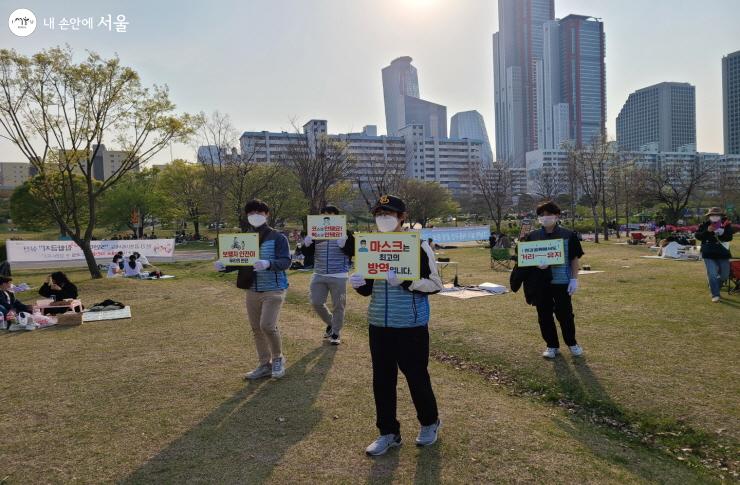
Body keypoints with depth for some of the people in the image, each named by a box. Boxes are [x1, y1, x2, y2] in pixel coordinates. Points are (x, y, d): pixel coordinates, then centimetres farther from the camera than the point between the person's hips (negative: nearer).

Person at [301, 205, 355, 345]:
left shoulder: (345, 233, -3)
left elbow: (353, 252, -5)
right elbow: (306, 252, 7)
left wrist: (343, 245, -24)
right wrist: (306, 244, -15)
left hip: (338, 276, -3)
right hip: (319, 275, 4)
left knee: (338, 306, 2)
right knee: (316, 302, 3)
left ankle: (335, 333, 17)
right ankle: (330, 323, 28)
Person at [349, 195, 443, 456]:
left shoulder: (418, 245, -8)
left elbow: (435, 284, -10)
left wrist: (405, 280, -24)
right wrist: (358, 284, -9)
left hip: (411, 326, -5)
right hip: (378, 325, 5)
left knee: (416, 376, 8)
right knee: (382, 379, 9)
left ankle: (430, 423, 34)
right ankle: (388, 432, 25)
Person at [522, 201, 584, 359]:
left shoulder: (568, 235, -2)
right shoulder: (532, 236, 3)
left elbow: (574, 258, 1)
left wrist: (574, 279, -5)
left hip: (562, 282, -2)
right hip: (540, 283, 2)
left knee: (565, 314, 4)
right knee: (544, 316, 7)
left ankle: (572, 343, 26)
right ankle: (552, 345, 22)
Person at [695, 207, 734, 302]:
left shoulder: (726, 225, 0)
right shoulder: (704, 225, -1)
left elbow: (729, 237, -11)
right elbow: (697, 236, -8)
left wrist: (722, 233, -29)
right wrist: (707, 231, -21)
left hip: (723, 254, 2)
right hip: (709, 254, -2)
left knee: (724, 275, 12)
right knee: (712, 275, -9)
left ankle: (714, 288, 36)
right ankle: (715, 295, -2)